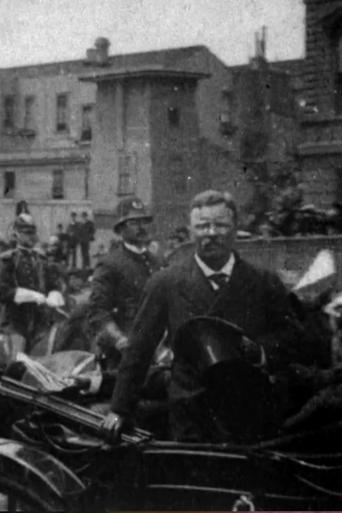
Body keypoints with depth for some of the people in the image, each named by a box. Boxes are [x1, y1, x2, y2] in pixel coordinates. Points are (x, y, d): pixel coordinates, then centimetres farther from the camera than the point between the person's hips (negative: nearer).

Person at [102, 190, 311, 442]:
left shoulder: (265, 284, 3)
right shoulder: (165, 283, 0)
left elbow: (294, 341, 7)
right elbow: (139, 350, 3)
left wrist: (261, 352, -13)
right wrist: (120, 410, 4)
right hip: (190, 422, -1)